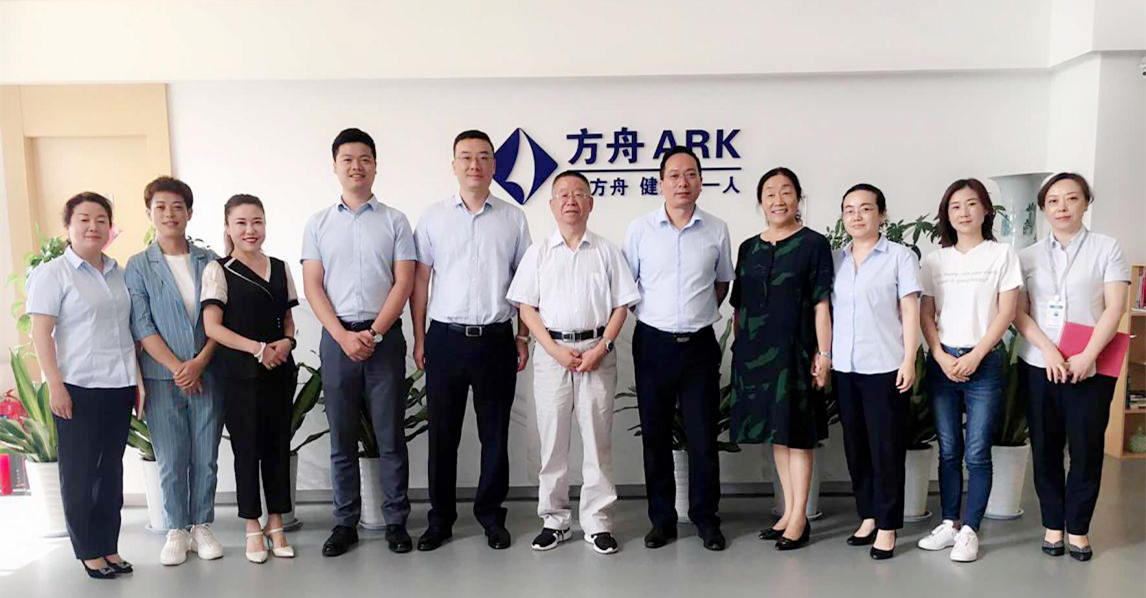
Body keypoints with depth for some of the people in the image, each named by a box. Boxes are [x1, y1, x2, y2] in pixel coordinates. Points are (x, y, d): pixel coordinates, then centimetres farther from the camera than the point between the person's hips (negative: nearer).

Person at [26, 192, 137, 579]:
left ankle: (109, 547, 21)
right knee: (80, 472, 5)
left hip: (119, 386, 5)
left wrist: (139, 379, 15)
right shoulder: (52, 273, -3)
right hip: (78, 388, -5)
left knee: (112, 469, 11)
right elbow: (41, 333, -8)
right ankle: (88, 551, 17)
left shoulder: (119, 273, 11)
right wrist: (55, 385, -14)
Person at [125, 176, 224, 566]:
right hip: (162, 377, -1)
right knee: (171, 460, 4)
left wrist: (200, 362, -11)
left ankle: (202, 527, 20)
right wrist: (177, 367, -12)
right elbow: (141, 326, -4)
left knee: (206, 457, 7)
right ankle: (176, 531, 18)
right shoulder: (138, 266, 3)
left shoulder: (209, 262, 6)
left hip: (206, 375, 1)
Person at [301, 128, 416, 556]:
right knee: (342, 438, 8)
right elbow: (312, 286, 3)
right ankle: (345, 523, 19)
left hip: (384, 336, -1)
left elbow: (403, 283, -2)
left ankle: (396, 521, 14)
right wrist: (343, 336, -9)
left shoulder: (394, 221, 5)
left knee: (391, 436, 3)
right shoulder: (319, 224, 9)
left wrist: (374, 333, -11)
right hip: (337, 337, 2)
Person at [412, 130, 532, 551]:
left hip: (496, 339, 0)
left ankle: (490, 514, 24)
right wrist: (419, 339, 1)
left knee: (495, 433, 8)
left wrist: (523, 336, 4)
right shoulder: (434, 217, 6)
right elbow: (419, 281, 6)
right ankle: (440, 518, 21)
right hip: (445, 338, 0)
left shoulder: (513, 219, 6)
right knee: (442, 433, 7)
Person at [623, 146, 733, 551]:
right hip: (653, 343, 0)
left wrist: (704, 312, 8)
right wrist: (649, 315, 3)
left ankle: (706, 517, 21)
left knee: (703, 435, 5)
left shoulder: (716, 230, 2)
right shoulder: (640, 229, 0)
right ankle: (661, 518, 21)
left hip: (700, 344, 0)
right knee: (655, 435, 8)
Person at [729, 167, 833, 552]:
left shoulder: (813, 244, -2)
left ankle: (799, 518, 11)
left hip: (794, 352, -5)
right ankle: (788, 511, 24)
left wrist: (824, 353, -10)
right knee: (775, 433, 12)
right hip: (754, 353, 5)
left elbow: (821, 304, -6)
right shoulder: (748, 248, 11)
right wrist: (739, 349, 9)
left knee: (796, 433, 1)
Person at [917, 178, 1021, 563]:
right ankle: (949, 523, 17)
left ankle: (970, 531, 6)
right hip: (942, 361, 3)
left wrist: (974, 356, -11)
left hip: (984, 361, -3)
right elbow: (926, 315, 7)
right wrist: (942, 357, -6)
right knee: (948, 451, 8)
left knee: (977, 452, -2)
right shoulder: (935, 260, 9)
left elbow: (1006, 312, -4)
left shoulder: (1002, 254, 2)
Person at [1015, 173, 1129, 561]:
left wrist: (1087, 357, -15)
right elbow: (1019, 313, 3)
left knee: (1086, 450, 3)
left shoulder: (1106, 249, 2)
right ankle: (1052, 525, 19)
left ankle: (1078, 528, 17)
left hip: (1090, 368, -2)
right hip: (1038, 366, 2)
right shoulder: (1028, 256, 8)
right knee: (1045, 449, 7)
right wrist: (1048, 350, -12)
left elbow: (1114, 309, -5)